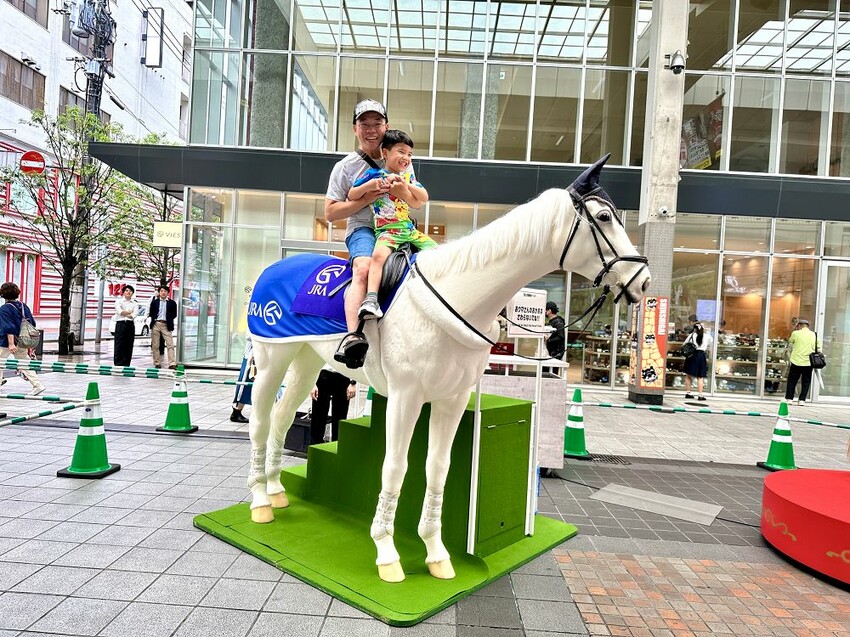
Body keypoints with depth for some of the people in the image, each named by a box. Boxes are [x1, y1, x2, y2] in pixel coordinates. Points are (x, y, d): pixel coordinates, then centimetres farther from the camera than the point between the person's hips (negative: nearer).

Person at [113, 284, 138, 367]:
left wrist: (124, 314, -8)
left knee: (129, 345, 1)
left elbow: (135, 314, -3)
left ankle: (126, 364, 5)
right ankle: (117, 364, -5)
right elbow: (119, 311, -8)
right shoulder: (118, 301, 10)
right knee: (119, 345, -6)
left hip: (130, 324, 2)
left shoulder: (135, 304, 14)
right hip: (120, 324, -2)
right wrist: (130, 312, -2)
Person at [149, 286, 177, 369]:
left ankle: (172, 364, -13)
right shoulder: (154, 302, 11)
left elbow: (174, 315, 6)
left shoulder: (172, 303, 7)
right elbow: (151, 313, 11)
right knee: (155, 346, 4)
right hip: (156, 324, 2)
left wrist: (168, 319, -5)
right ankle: (156, 363, 12)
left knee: (170, 345, -9)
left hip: (166, 325, -2)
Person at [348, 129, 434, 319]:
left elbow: (424, 198, 7)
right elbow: (351, 195, 3)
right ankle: (371, 299, -41)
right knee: (379, 255, -34)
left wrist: (406, 185, -7)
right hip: (386, 230, -5)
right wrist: (371, 184, -12)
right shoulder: (375, 173, 4)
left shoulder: (408, 176, 17)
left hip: (409, 229, 6)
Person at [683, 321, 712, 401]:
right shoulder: (708, 337, 4)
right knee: (700, 376, 1)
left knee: (688, 375, 9)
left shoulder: (692, 335, 1)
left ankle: (687, 392, 11)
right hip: (702, 355, 0)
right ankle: (700, 395, -5)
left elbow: (684, 345, 4)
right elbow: (709, 347, 17)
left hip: (691, 355, 0)